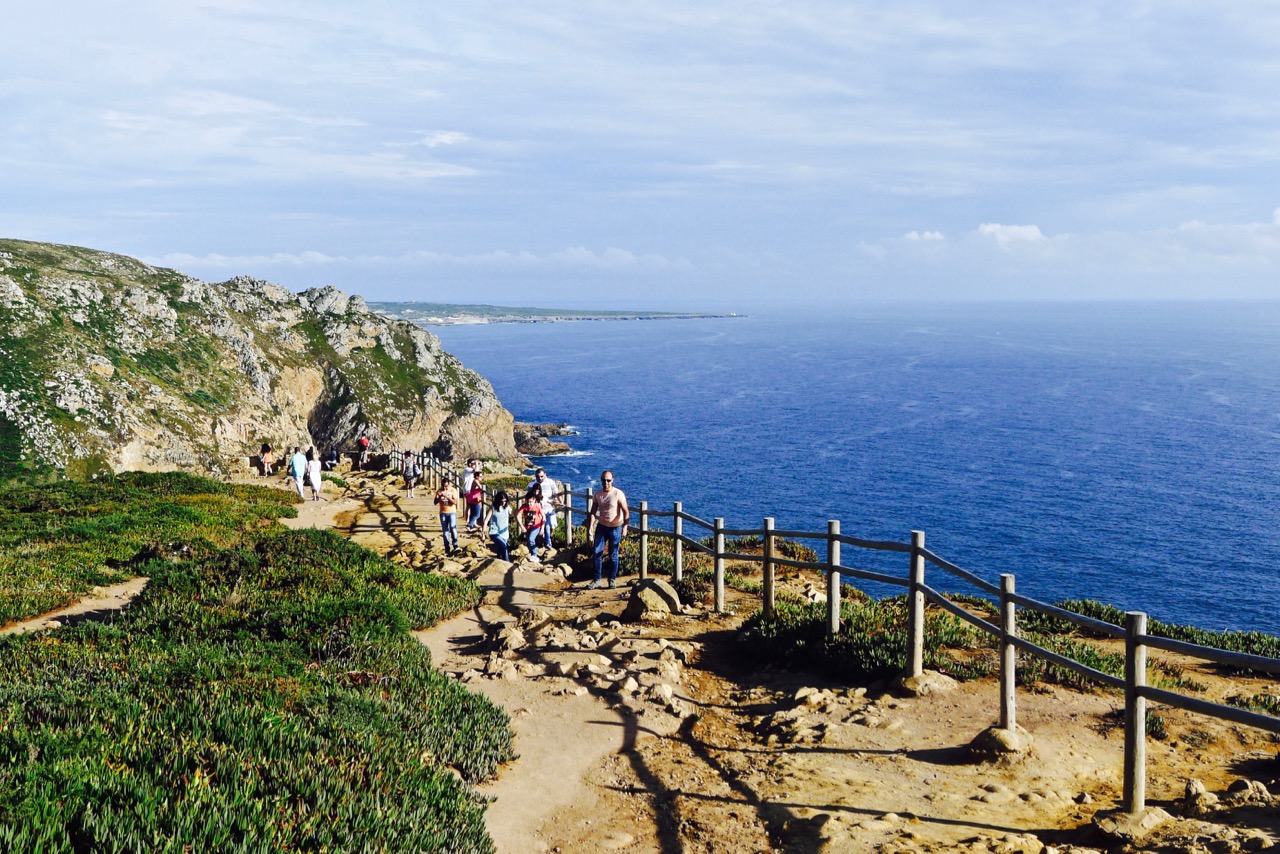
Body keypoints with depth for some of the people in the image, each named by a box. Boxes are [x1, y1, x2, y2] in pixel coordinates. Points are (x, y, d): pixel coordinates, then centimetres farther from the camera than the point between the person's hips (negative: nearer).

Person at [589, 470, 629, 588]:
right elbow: (593, 512, 3)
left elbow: (626, 511, -14)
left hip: (615, 528, -4)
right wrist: (591, 527, -8)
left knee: (613, 555, 4)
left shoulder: (618, 494, -14)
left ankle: (612, 580, 17)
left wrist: (625, 527, -24)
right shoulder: (597, 494, 0)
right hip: (601, 526, 4)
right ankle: (597, 580, 5)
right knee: (597, 553, -3)